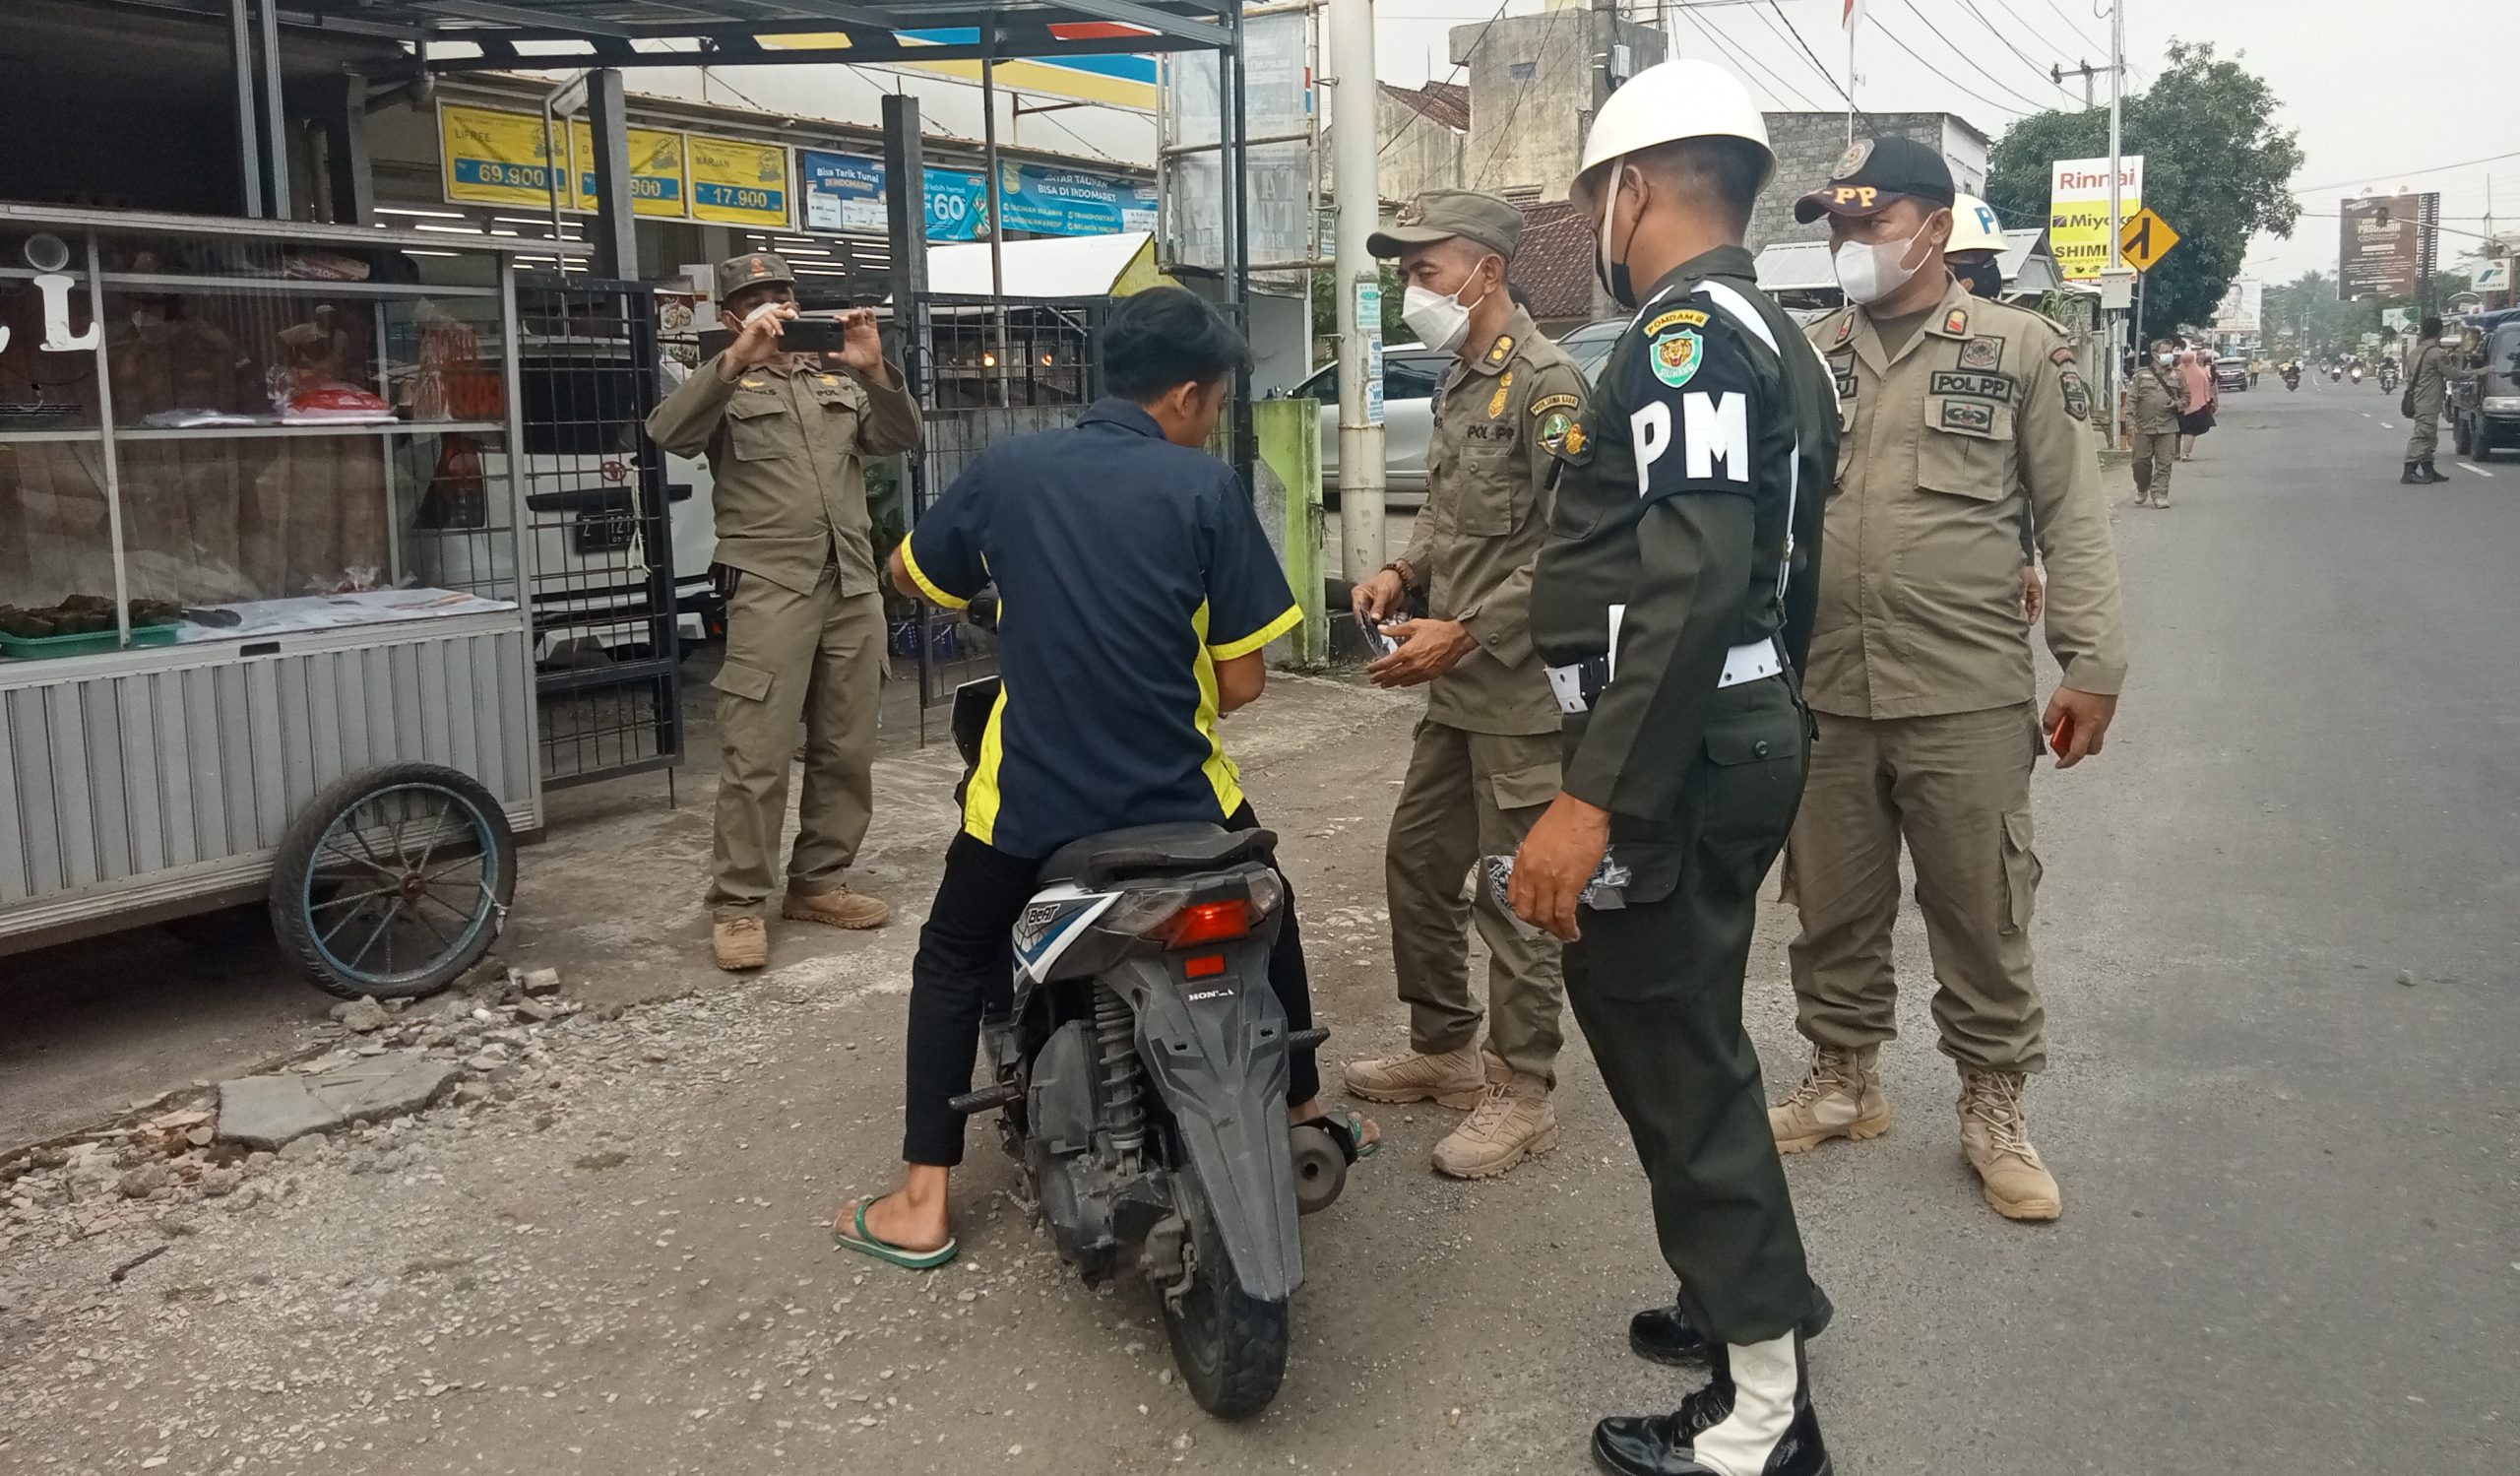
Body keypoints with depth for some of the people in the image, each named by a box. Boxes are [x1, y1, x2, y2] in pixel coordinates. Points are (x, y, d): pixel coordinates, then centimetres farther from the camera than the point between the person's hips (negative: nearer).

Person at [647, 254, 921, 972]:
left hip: (854, 584, 5)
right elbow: (668, 433, -13)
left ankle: (818, 881, 19)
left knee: (847, 748, 8)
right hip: (769, 587, -5)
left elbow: (901, 438, 9)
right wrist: (737, 360, -22)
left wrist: (874, 371, -8)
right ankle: (737, 904, -3)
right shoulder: (724, 384, 7)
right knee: (756, 753, -8)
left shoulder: (838, 380, 20)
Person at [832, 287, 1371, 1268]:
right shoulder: (1206, 488, -7)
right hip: (1178, 797, 0)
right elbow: (1242, 682, -6)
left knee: (952, 963, 21)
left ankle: (921, 1204, 17)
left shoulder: (1005, 471, 0)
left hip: (1029, 796, 1)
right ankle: (1304, 1117, 42)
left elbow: (908, 576, 16)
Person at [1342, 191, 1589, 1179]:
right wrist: (1404, 574, 7)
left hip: (1521, 685, -9)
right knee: (1417, 863, 16)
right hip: (1457, 688, 9)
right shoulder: (1459, 383, 16)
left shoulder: (1545, 383, -13)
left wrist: (1464, 632, -21)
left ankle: (1520, 1094, 12)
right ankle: (1443, 1049, 32)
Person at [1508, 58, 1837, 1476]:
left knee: (1675, 1051, -2)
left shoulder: (1685, 333, -15)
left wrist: (1590, 800, -29)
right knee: (1687, 1028, 21)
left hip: (1675, 756, -11)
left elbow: (1691, 586, -27)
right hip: (1751, 733, 11)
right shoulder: (1776, 339, 18)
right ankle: (1756, 1290, 37)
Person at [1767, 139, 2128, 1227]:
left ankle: (1994, 1110, 25)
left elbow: (2074, 517, -1)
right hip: (1822, 695, 3)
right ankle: (1843, 1083, 32)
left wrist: (2092, 664, -7)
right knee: (1832, 909, 14)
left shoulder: (2020, 348, 1)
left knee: (1981, 914, 8)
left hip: (1968, 698, -3)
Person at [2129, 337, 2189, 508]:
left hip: (2167, 427, 1)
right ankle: (2142, 490, 28)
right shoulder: (2141, 374, 5)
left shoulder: (2177, 375, 11)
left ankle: (2160, 495, 1)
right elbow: (2132, 399, 2)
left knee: (2164, 463, -3)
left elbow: (2186, 397, 17)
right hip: (2144, 427, -1)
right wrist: (2132, 421, -6)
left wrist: (2177, 404, -5)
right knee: (2141, 461, 4)